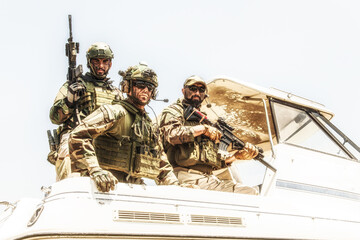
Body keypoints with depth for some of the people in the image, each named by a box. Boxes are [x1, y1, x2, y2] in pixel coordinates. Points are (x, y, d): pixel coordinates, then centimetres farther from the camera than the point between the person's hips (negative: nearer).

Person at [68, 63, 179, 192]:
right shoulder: (114, 113, -3)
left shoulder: (151, 127, 22)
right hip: (110, 186, -6)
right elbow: (77, 136, -16)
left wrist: (176, 187, 15)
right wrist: (94, 170, -27)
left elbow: (163, 166, 30)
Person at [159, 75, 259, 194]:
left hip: (215, 176, 7)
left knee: (253, 192, -13)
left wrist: (238, 155, 6)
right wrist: (203, 129, -4)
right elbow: (172, 134, -12)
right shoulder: (172, 111, 12)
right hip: (190, 176, -7)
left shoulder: (205, 120, 29)